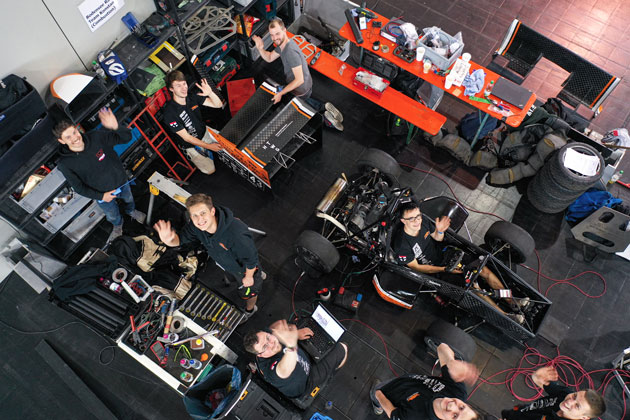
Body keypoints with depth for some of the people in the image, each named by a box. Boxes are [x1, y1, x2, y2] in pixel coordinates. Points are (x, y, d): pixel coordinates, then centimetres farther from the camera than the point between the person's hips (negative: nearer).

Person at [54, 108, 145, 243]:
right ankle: (118, 226, 63)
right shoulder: (65, 164, -27)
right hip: (103, 194, -1)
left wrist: (116, 128, -47)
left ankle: (131, 211, 70)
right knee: (112, 215, 26)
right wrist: (101, 196, -20)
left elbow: (127, 137, -26)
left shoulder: (97, 137, -26)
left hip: (121, 181, 1)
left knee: (128, 199, 33)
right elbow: (79, 187, -15)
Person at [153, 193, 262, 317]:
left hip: (245, 269, -6)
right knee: (231, 278, 40)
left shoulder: (236, 234, -50)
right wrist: (169, 240, -38)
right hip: (228, 265, 7)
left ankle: (250, 310, 62)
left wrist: (248, 277, -17)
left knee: (248, 292, 25)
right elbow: (180, 239, -13)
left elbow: (251, 259, -35)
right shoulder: (196, 226, -28)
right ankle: (259, 275, 71)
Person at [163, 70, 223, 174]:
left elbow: (218, 105, -12)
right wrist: (208, 146, -23)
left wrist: (210, 93, -34)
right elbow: (186, 137, -24)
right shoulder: (170, 112, -29)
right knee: (210, 170, -8)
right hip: (191, 144, -6)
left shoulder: (192, 97, -12)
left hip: (205, 132, 6)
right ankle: (192, 155, 18)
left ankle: (205, 151, 24)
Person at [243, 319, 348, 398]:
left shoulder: (265, 335, -27)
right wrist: (291, 346, -90)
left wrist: (296, 333, -11)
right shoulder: (271, 369, -47)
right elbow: (284, 372, -71)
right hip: (304, 383, -7)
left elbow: (273, 327, -3)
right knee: (342, 349, -2)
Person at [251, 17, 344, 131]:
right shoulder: (282, 44, -5)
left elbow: (299, 80, -35)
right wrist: (260, 48, -10)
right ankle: (325, 108, 16)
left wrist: (281, 93, -30)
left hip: (301, 91, -9)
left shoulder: (291, 51, -35)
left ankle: (323, 117, 4)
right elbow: (269, 58, 11)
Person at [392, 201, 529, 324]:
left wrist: (439, 231, -19)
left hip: (444, 256, 6)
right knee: (472, 286, -18)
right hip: (434, 271, -6)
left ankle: (512, 302, 13)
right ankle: (505, 316, -6)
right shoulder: (401, 245, -29)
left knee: (484, 270, -1)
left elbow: (438, 239, 6)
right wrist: (444, 269, -24)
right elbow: (416, 267, -20)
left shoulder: (423, 223, -12)